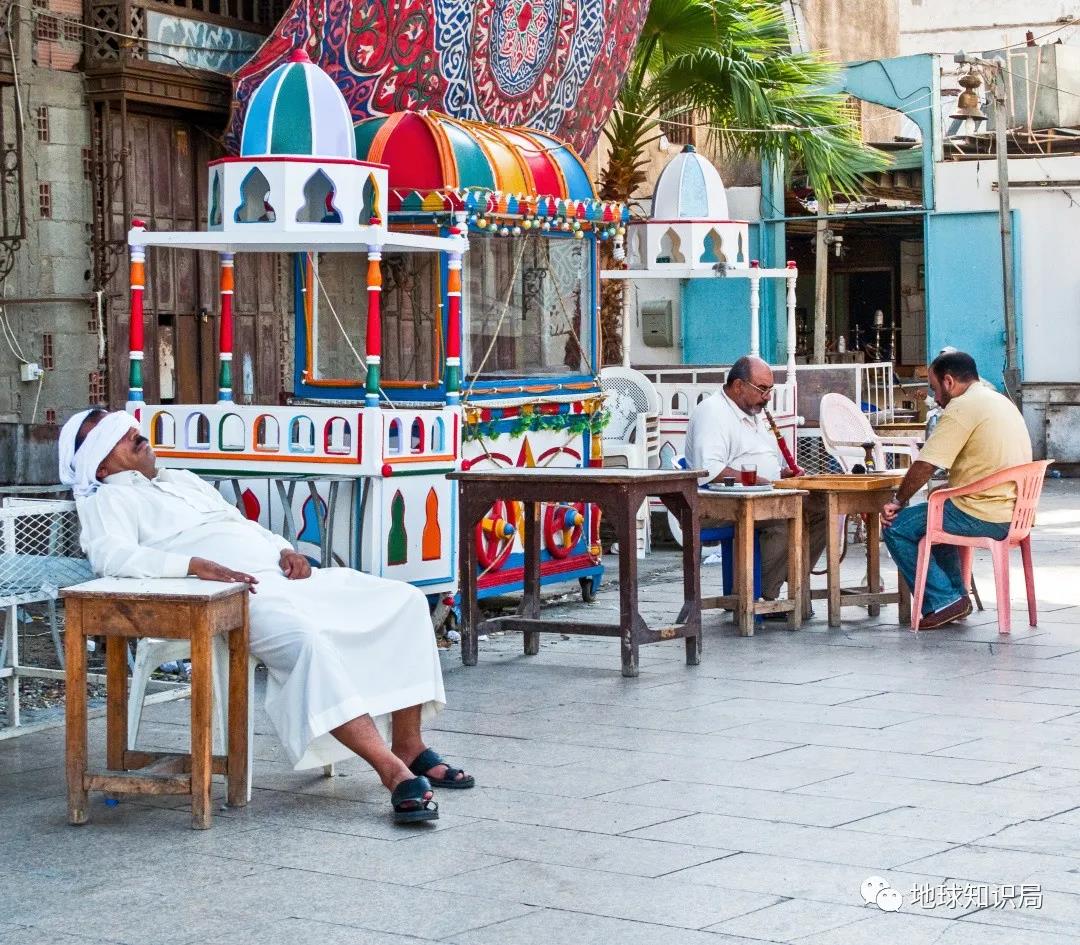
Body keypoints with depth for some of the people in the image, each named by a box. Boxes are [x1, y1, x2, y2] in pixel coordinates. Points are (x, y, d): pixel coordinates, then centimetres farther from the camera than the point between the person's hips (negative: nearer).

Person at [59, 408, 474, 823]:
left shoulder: (184, 480, 32)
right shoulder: (109, 500, 7)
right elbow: (109, 554, -13)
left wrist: (285, 549, 10)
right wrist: (195, 564, -25)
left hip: (286, 577, 9)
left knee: (404, 601, -6)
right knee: (307, 642, -37)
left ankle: (408, 746, -8)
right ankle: (393, 772, -40)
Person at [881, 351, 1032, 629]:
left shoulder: (963, 407, -13)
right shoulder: (1002, 401, 17)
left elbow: (925, 467, -16)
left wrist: (898, 501, -1)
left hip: (983, 517, -10)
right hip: (1014, 513, 10)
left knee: (896, 527, -1)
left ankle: (942, 601, -1)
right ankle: (957, 596, 26)